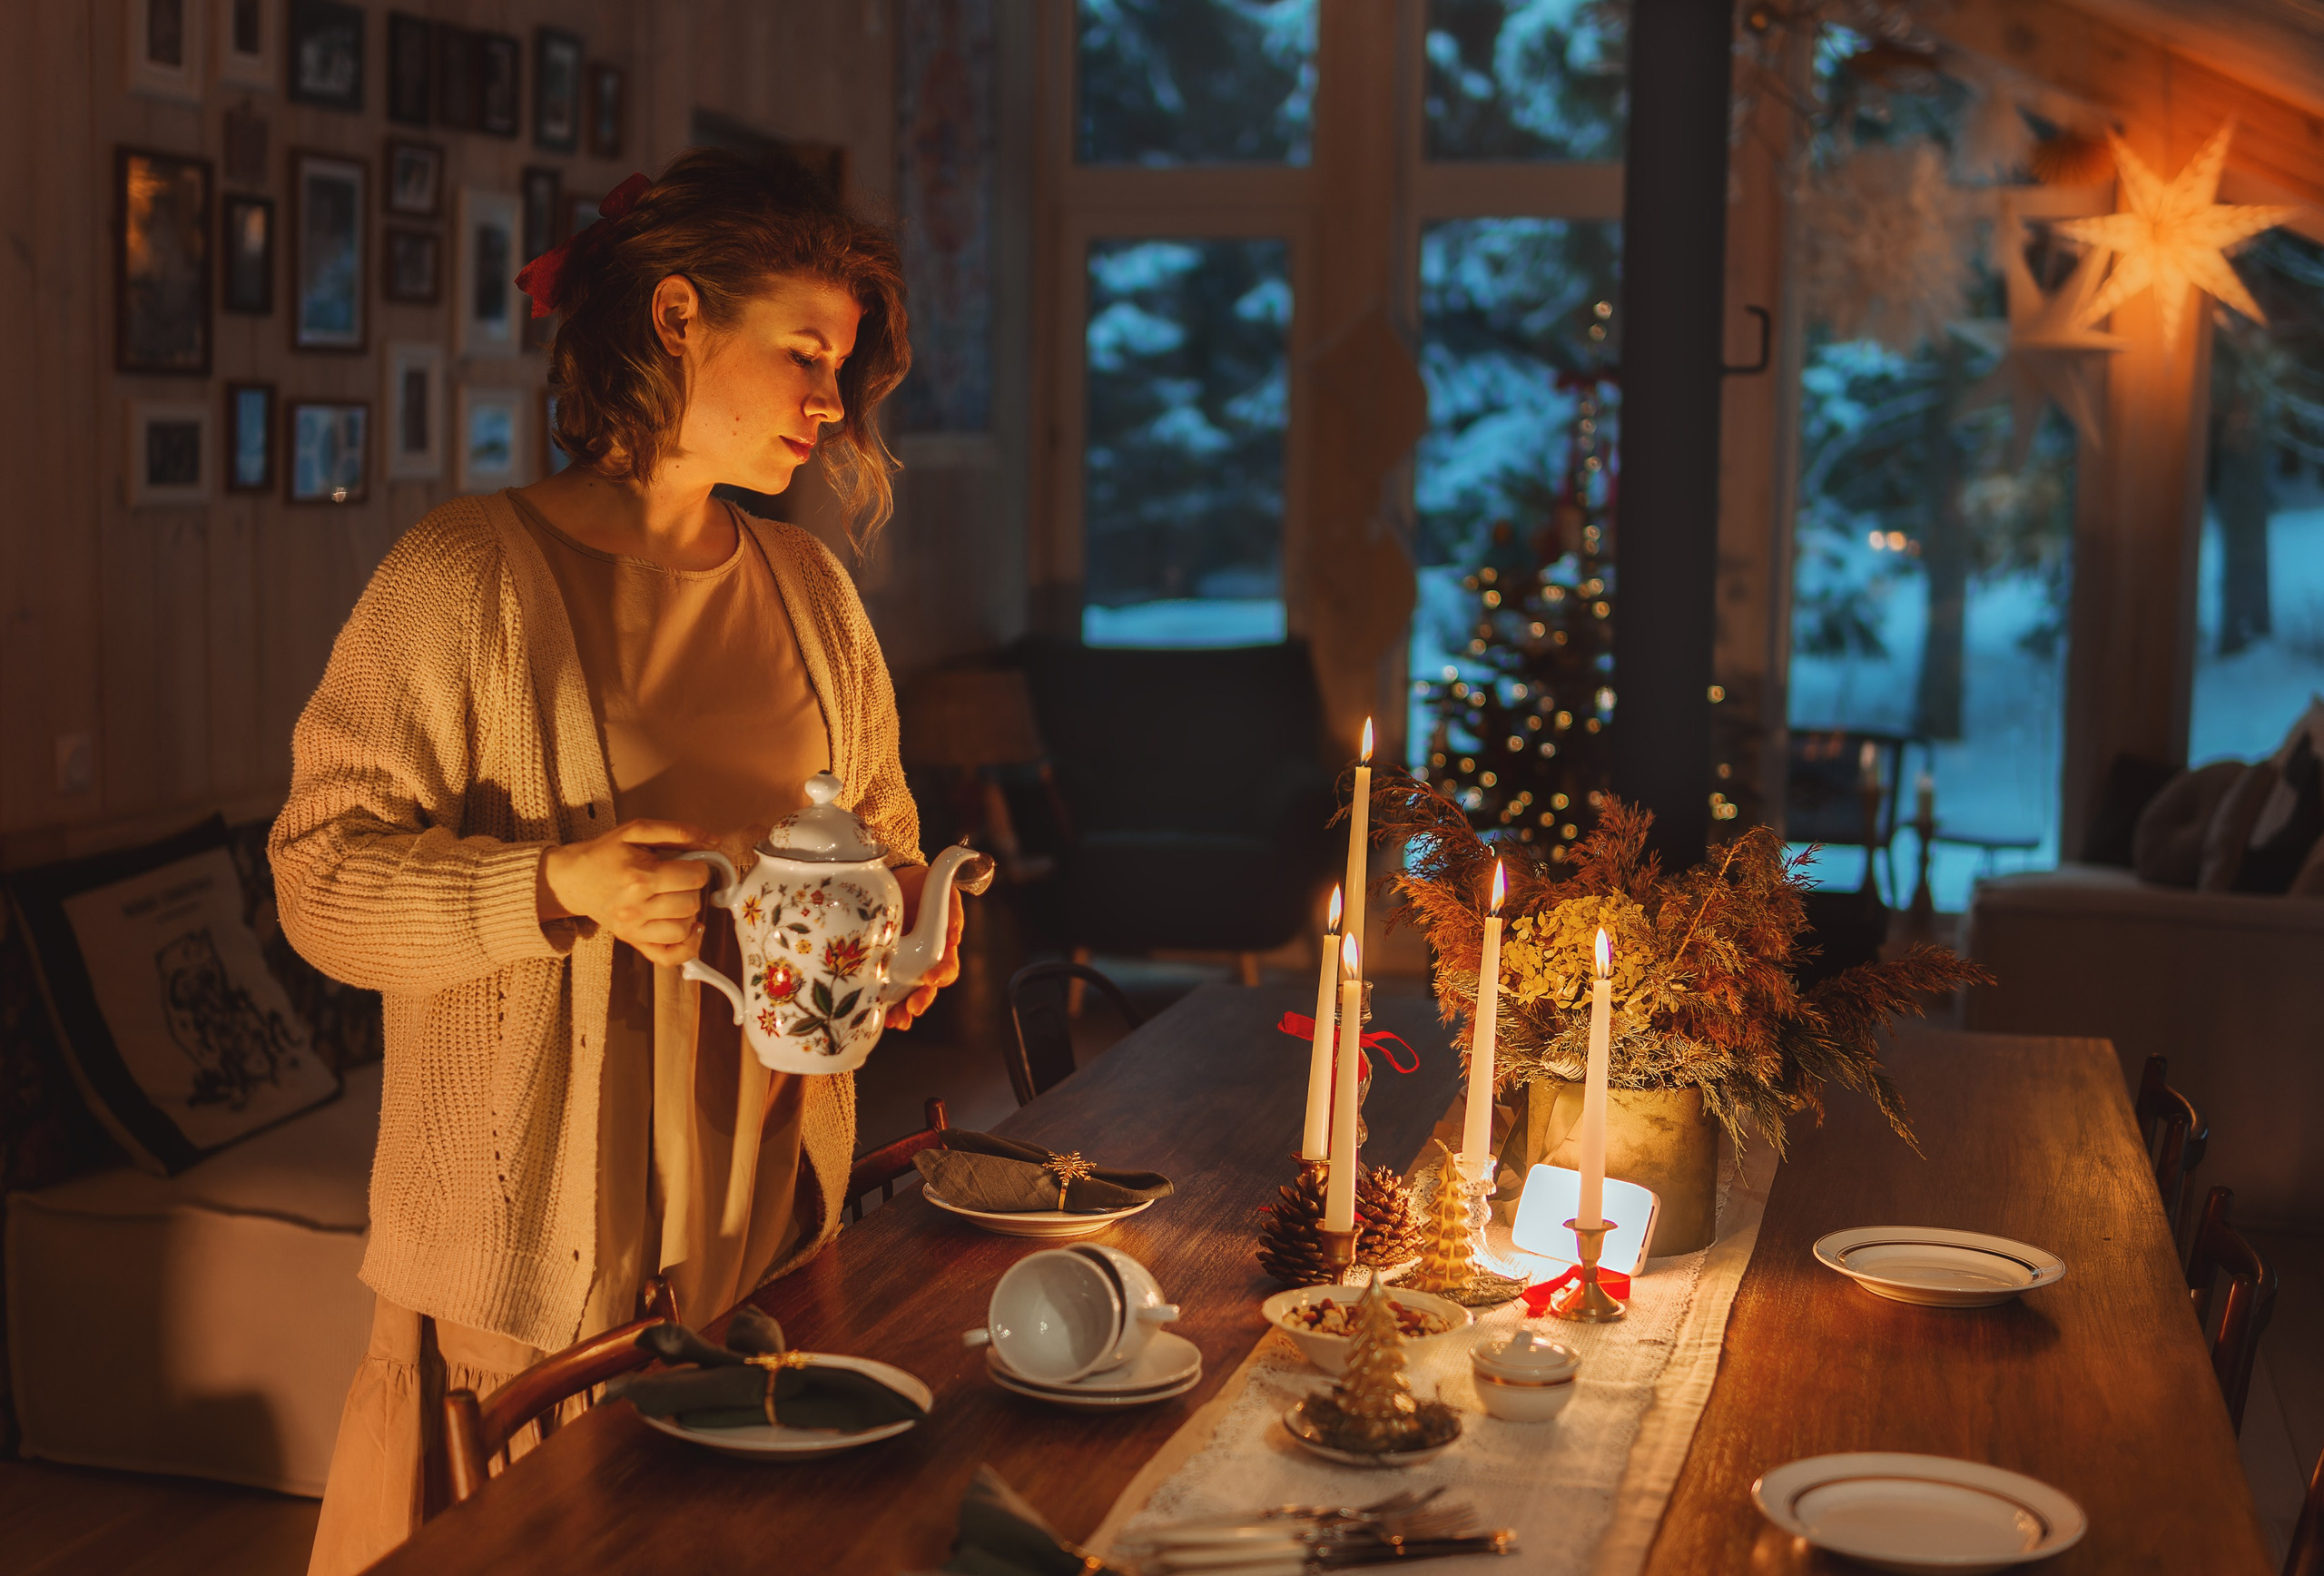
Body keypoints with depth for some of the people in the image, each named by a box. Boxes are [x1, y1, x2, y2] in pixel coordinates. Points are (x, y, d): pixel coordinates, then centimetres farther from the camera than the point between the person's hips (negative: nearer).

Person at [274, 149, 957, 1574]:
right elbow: (321, 877, -11)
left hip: (771, 1215, 5)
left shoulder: (808, 587, 11)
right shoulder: (468, 578, -9)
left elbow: (878, 828, 22)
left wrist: (908, 923, 0)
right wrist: (563, 886, -25)